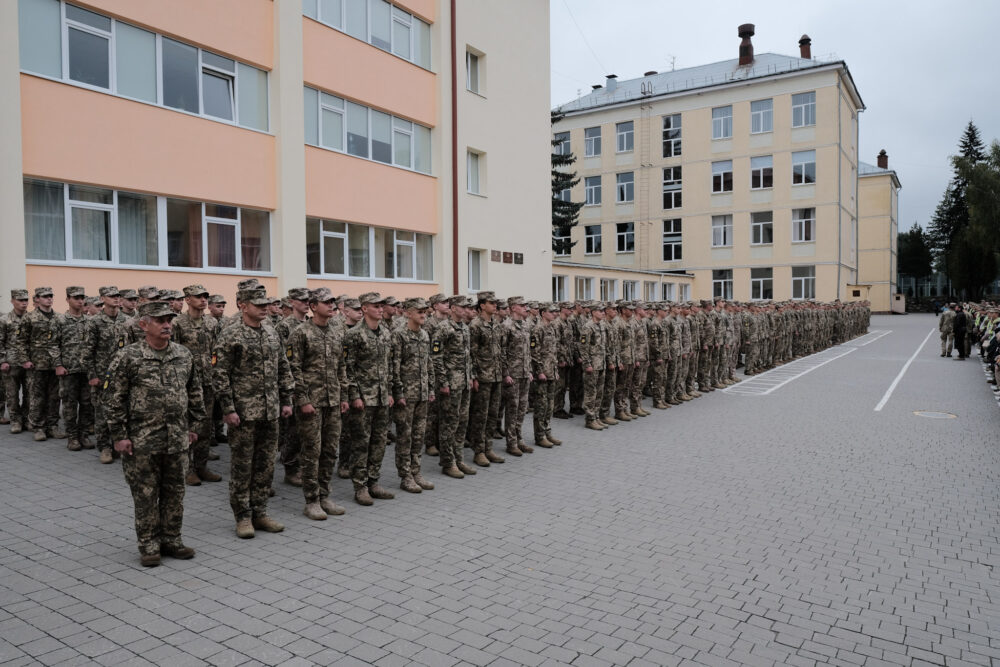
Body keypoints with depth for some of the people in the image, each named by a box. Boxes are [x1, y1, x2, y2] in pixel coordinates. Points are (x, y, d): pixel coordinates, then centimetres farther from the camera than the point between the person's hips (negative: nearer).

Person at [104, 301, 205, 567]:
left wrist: (193, 424, 14)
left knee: (174, 491, 12)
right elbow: (113, 398, -7)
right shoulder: (129, 357, -8)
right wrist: (119, 435, -9)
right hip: (142, 441, -4)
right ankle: (149, 544, 19)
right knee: (145, 494, 6)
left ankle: (171, 539, 26)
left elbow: (194, 391, 15)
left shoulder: (183, 355, 5)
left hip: (177, 440, 4)